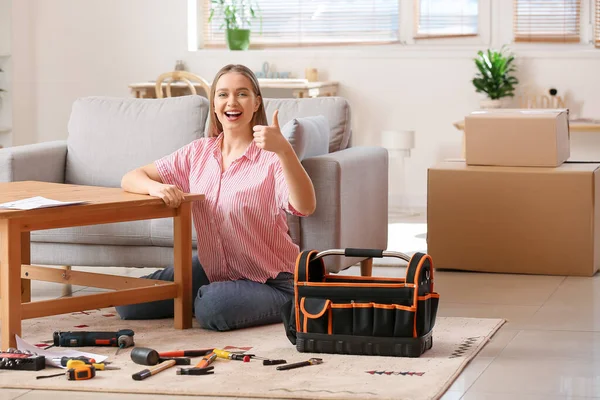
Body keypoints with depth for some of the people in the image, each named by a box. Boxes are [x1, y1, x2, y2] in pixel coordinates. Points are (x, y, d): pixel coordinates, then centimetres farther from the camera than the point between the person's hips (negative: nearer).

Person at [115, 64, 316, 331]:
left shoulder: (271, 157, -15)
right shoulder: (198, 153, 1)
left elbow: (305, 207, -33)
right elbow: (130, 179, 1)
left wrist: (284, 150, -48)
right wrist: (156, 187, -24)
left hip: (270, 281, -5)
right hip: (212, 269, 5)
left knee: (212, 310, -34)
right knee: (129, 303, -6)